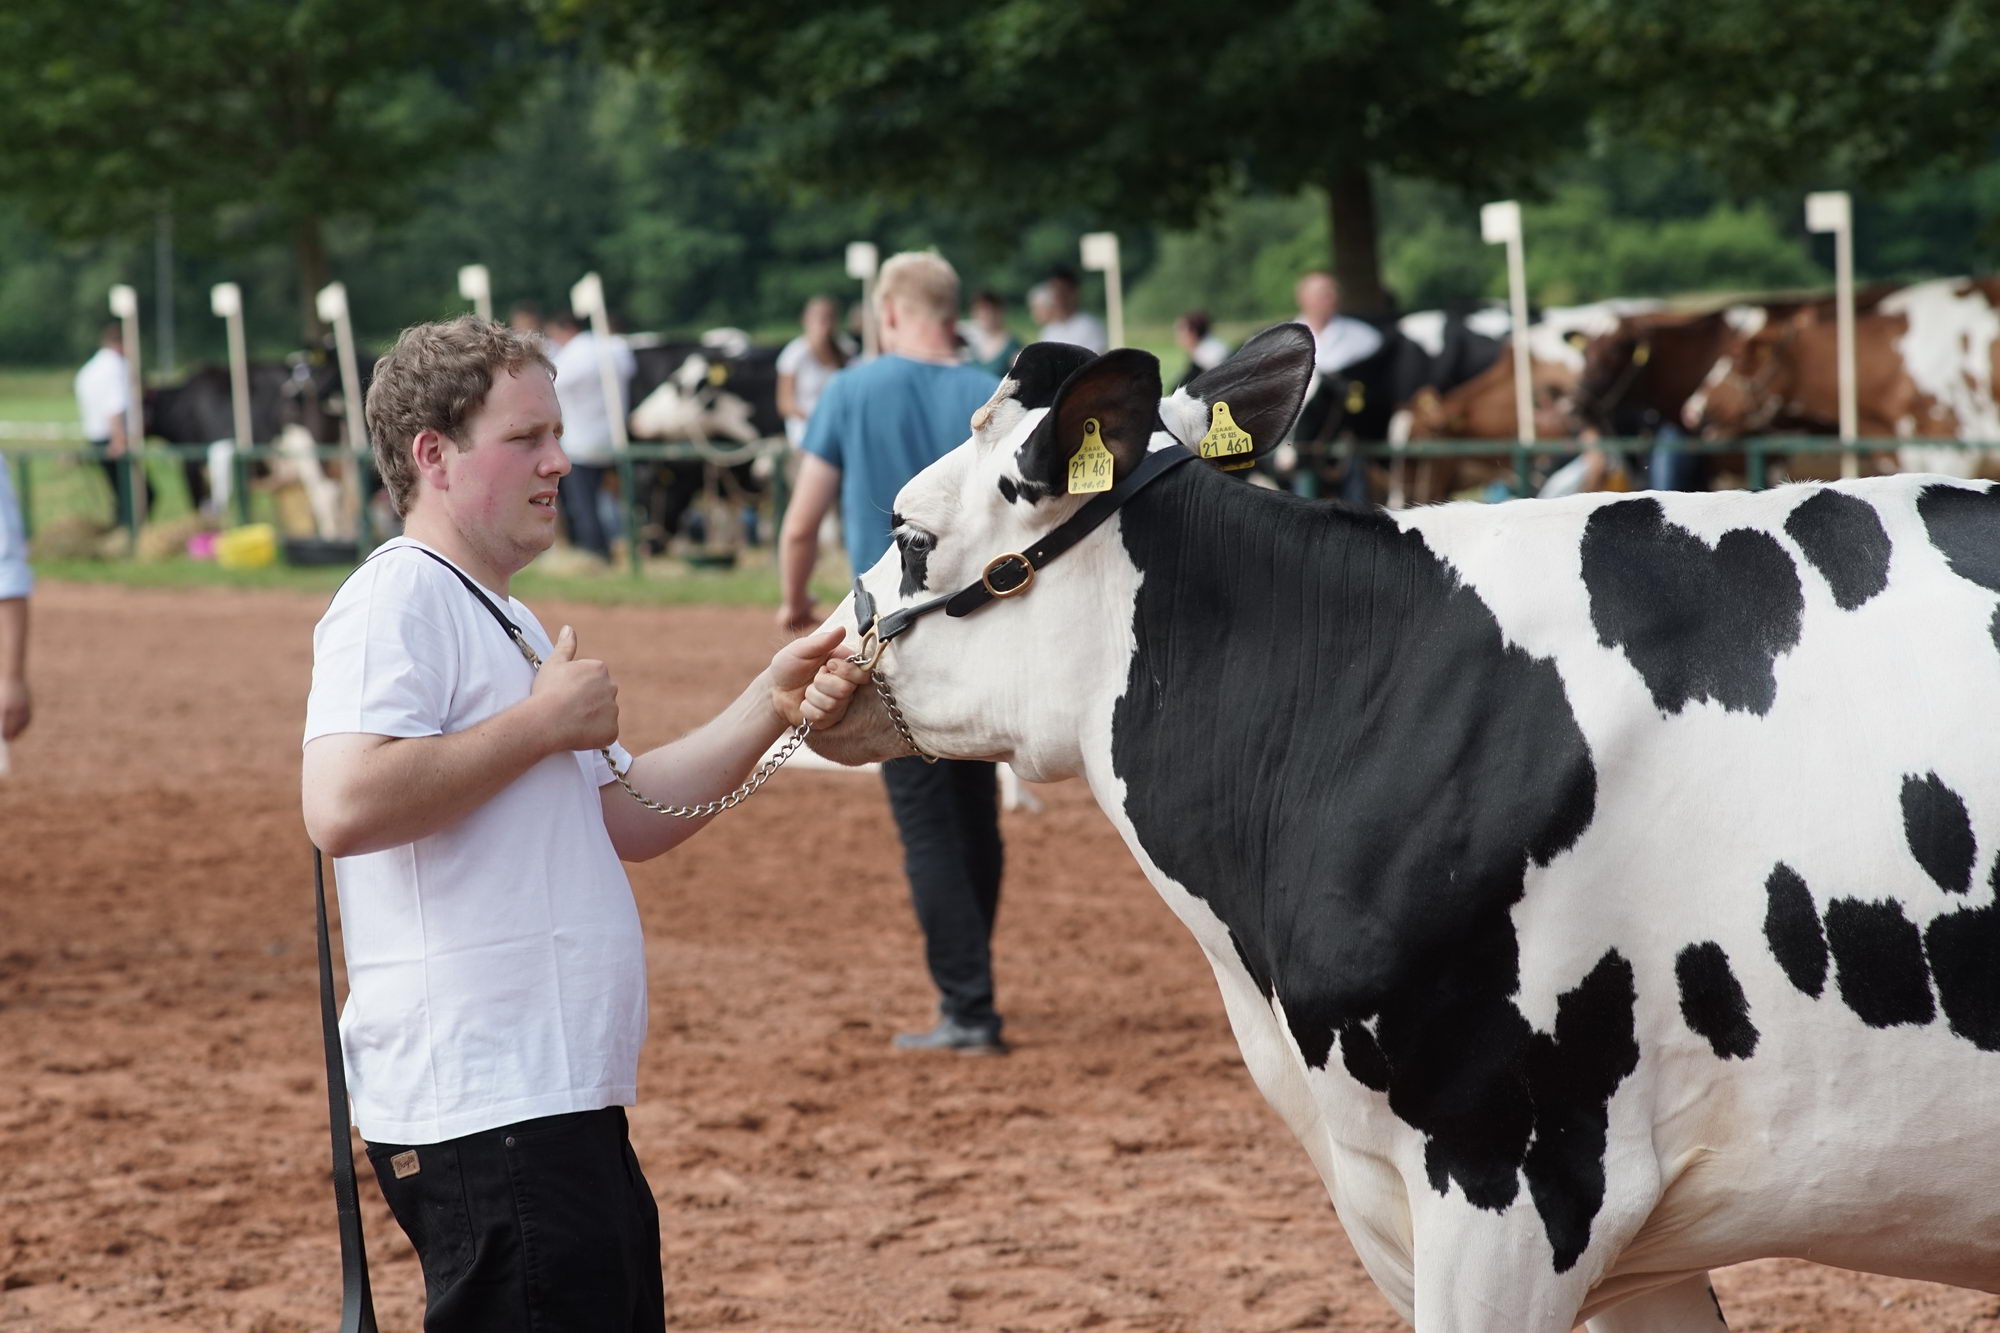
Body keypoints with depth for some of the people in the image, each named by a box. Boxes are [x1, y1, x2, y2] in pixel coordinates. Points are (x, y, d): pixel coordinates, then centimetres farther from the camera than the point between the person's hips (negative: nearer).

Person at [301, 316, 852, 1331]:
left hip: (563, 1105, 11)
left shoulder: (504, 623, 22)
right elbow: (343, 807, -26)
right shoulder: (396, 603, -11)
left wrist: (769, 705, 12)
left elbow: (626, 818, 23)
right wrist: (543, 723, -17)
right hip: (482, 1120, -11)